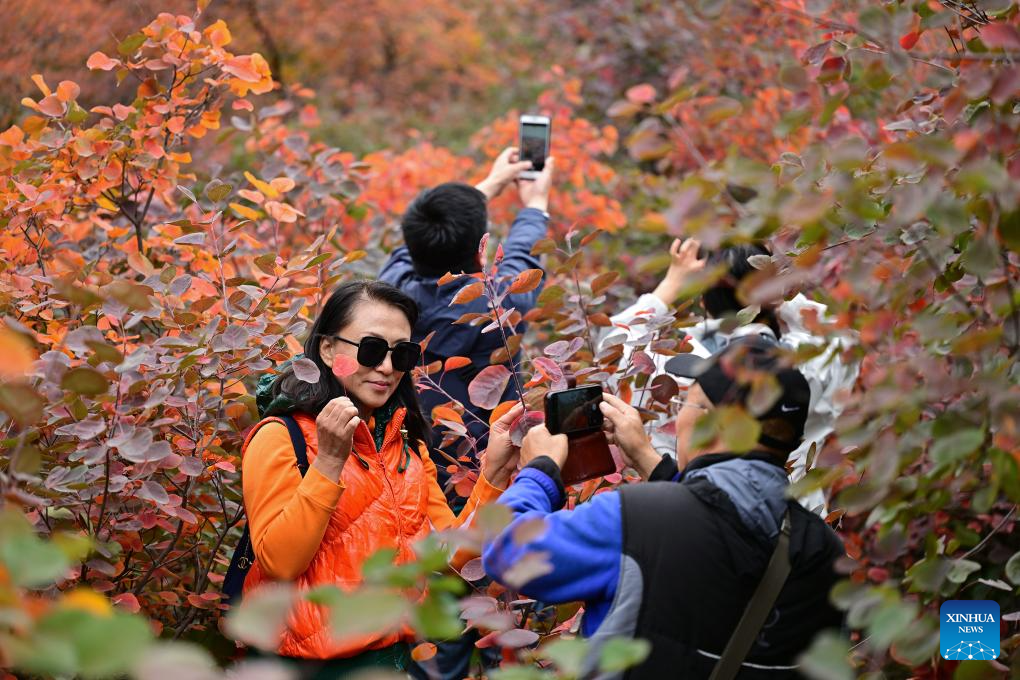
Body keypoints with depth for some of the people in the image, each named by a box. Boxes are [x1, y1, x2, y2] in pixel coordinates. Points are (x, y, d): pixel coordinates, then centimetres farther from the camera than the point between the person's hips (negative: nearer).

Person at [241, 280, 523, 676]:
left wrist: (495, 471, -7)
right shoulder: (280, 437, -8)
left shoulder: (407, 444, 10)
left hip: (396, 656, 6)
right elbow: (279, 563, -18)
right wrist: (329, 462, -24)